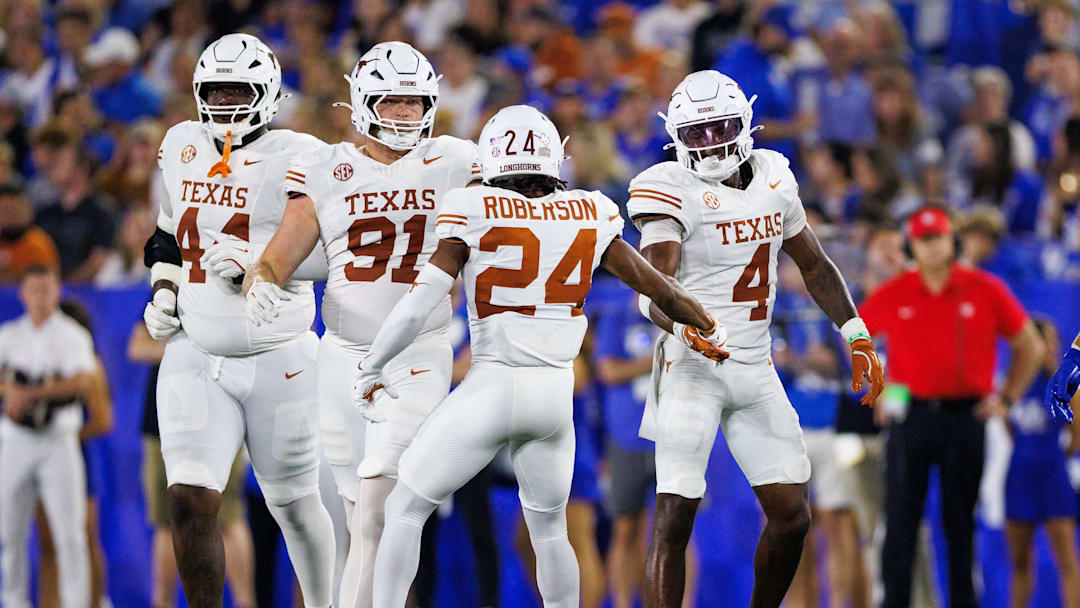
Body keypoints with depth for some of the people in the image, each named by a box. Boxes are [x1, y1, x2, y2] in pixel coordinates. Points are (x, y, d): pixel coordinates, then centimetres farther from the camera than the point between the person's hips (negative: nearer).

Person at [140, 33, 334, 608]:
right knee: (190, 501, -12)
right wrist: (163, 292, 6)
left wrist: (256, 261, -26)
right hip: (195, 359, 3)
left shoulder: (295, 158, -11)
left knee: (293, 504, 11)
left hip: (277, 360, -3)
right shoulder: (182, 146, 6)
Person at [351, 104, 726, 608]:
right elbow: (653, 284, 11)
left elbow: (419, 304, -10)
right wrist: (706, 329, 30)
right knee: (549, 529, 22)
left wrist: (372, 369, 3)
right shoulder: (589, 215, 2)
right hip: (556, 394, 4)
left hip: (491, 387, -4)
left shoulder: (474, 213, -8)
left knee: (404, 509, 9)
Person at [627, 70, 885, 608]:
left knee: (792, 515, 4)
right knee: (674, 517, -13)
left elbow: (814, 265, 20)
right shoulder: (672, 191, -12)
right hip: (693, 367, -6)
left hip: (755, 369, 6)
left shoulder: (772, 176, 7)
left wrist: (857, 338, 17)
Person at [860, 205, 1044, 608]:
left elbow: (1030, 348, 11)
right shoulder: (891, 296, 3)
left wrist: (1006, 398, 5)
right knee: (901, 519, -3)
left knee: (961, 522, 4)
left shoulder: (986, 291, 1)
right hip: (910, 417, 0)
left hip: (965, 418, 0)